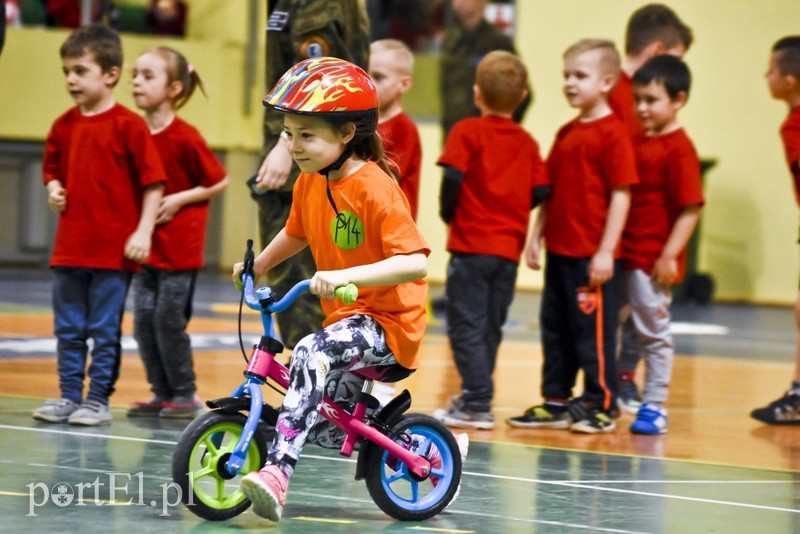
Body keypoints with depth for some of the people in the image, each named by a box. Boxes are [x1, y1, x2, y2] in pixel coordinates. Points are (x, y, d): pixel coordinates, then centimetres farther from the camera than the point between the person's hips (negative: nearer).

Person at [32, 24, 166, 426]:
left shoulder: (128, 125, -9)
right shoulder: (64, 126, 8)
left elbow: (153, 182, -7)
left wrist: (143, 232, -13)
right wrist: (53, 190, 1)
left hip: (114, 249, -6)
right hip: (70, 246, 6)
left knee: (104, 330, 1)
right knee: (68, 328, 10)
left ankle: (98, 400, 9)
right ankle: (69, 396, 19)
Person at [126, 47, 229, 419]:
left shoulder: (185, 138, -14)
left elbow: (219, 181, -6)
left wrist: (178, 200, -13)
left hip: (180, 245, -6)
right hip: (149, 245, 6)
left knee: (169, 319, -5)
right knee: (144, 317, 4)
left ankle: (186, 394, 9)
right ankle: (162, 393, 15)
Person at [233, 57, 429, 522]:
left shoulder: (374, 188, -20)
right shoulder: (310, 184, 4)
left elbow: (415, 262, -32)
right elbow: (296, 233, 28)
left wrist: (346, 275, -40)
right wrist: (258, 265, 20)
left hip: (390, 323, -9)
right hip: (347, 318, 9)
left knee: (313, 354, -35)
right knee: (320, 419, 14)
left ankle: (278, 473, -40)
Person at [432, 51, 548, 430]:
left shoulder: (467, 132, -5)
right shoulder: (526, 142, 9)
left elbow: (453, 177, -17)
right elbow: (540, 191, 5)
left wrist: (448, 214, -1)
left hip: (472, 244, -5)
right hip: (510, 246, 5)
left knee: (466, 327, -3)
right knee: (490, 327, 14)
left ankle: (478, 406, -9)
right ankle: (474, 397, 24)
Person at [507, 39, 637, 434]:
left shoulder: (612, 133, -11)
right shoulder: (566, 133, 13)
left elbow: (621, 194, -14)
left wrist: (605, 252, -17)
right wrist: (536, 237, 13)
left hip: (593, 256, -8)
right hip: (559, 250, 8)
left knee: (594, 329, -1)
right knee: (555, 327, 13)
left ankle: (601, 405, 9)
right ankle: (556, 403, 21)